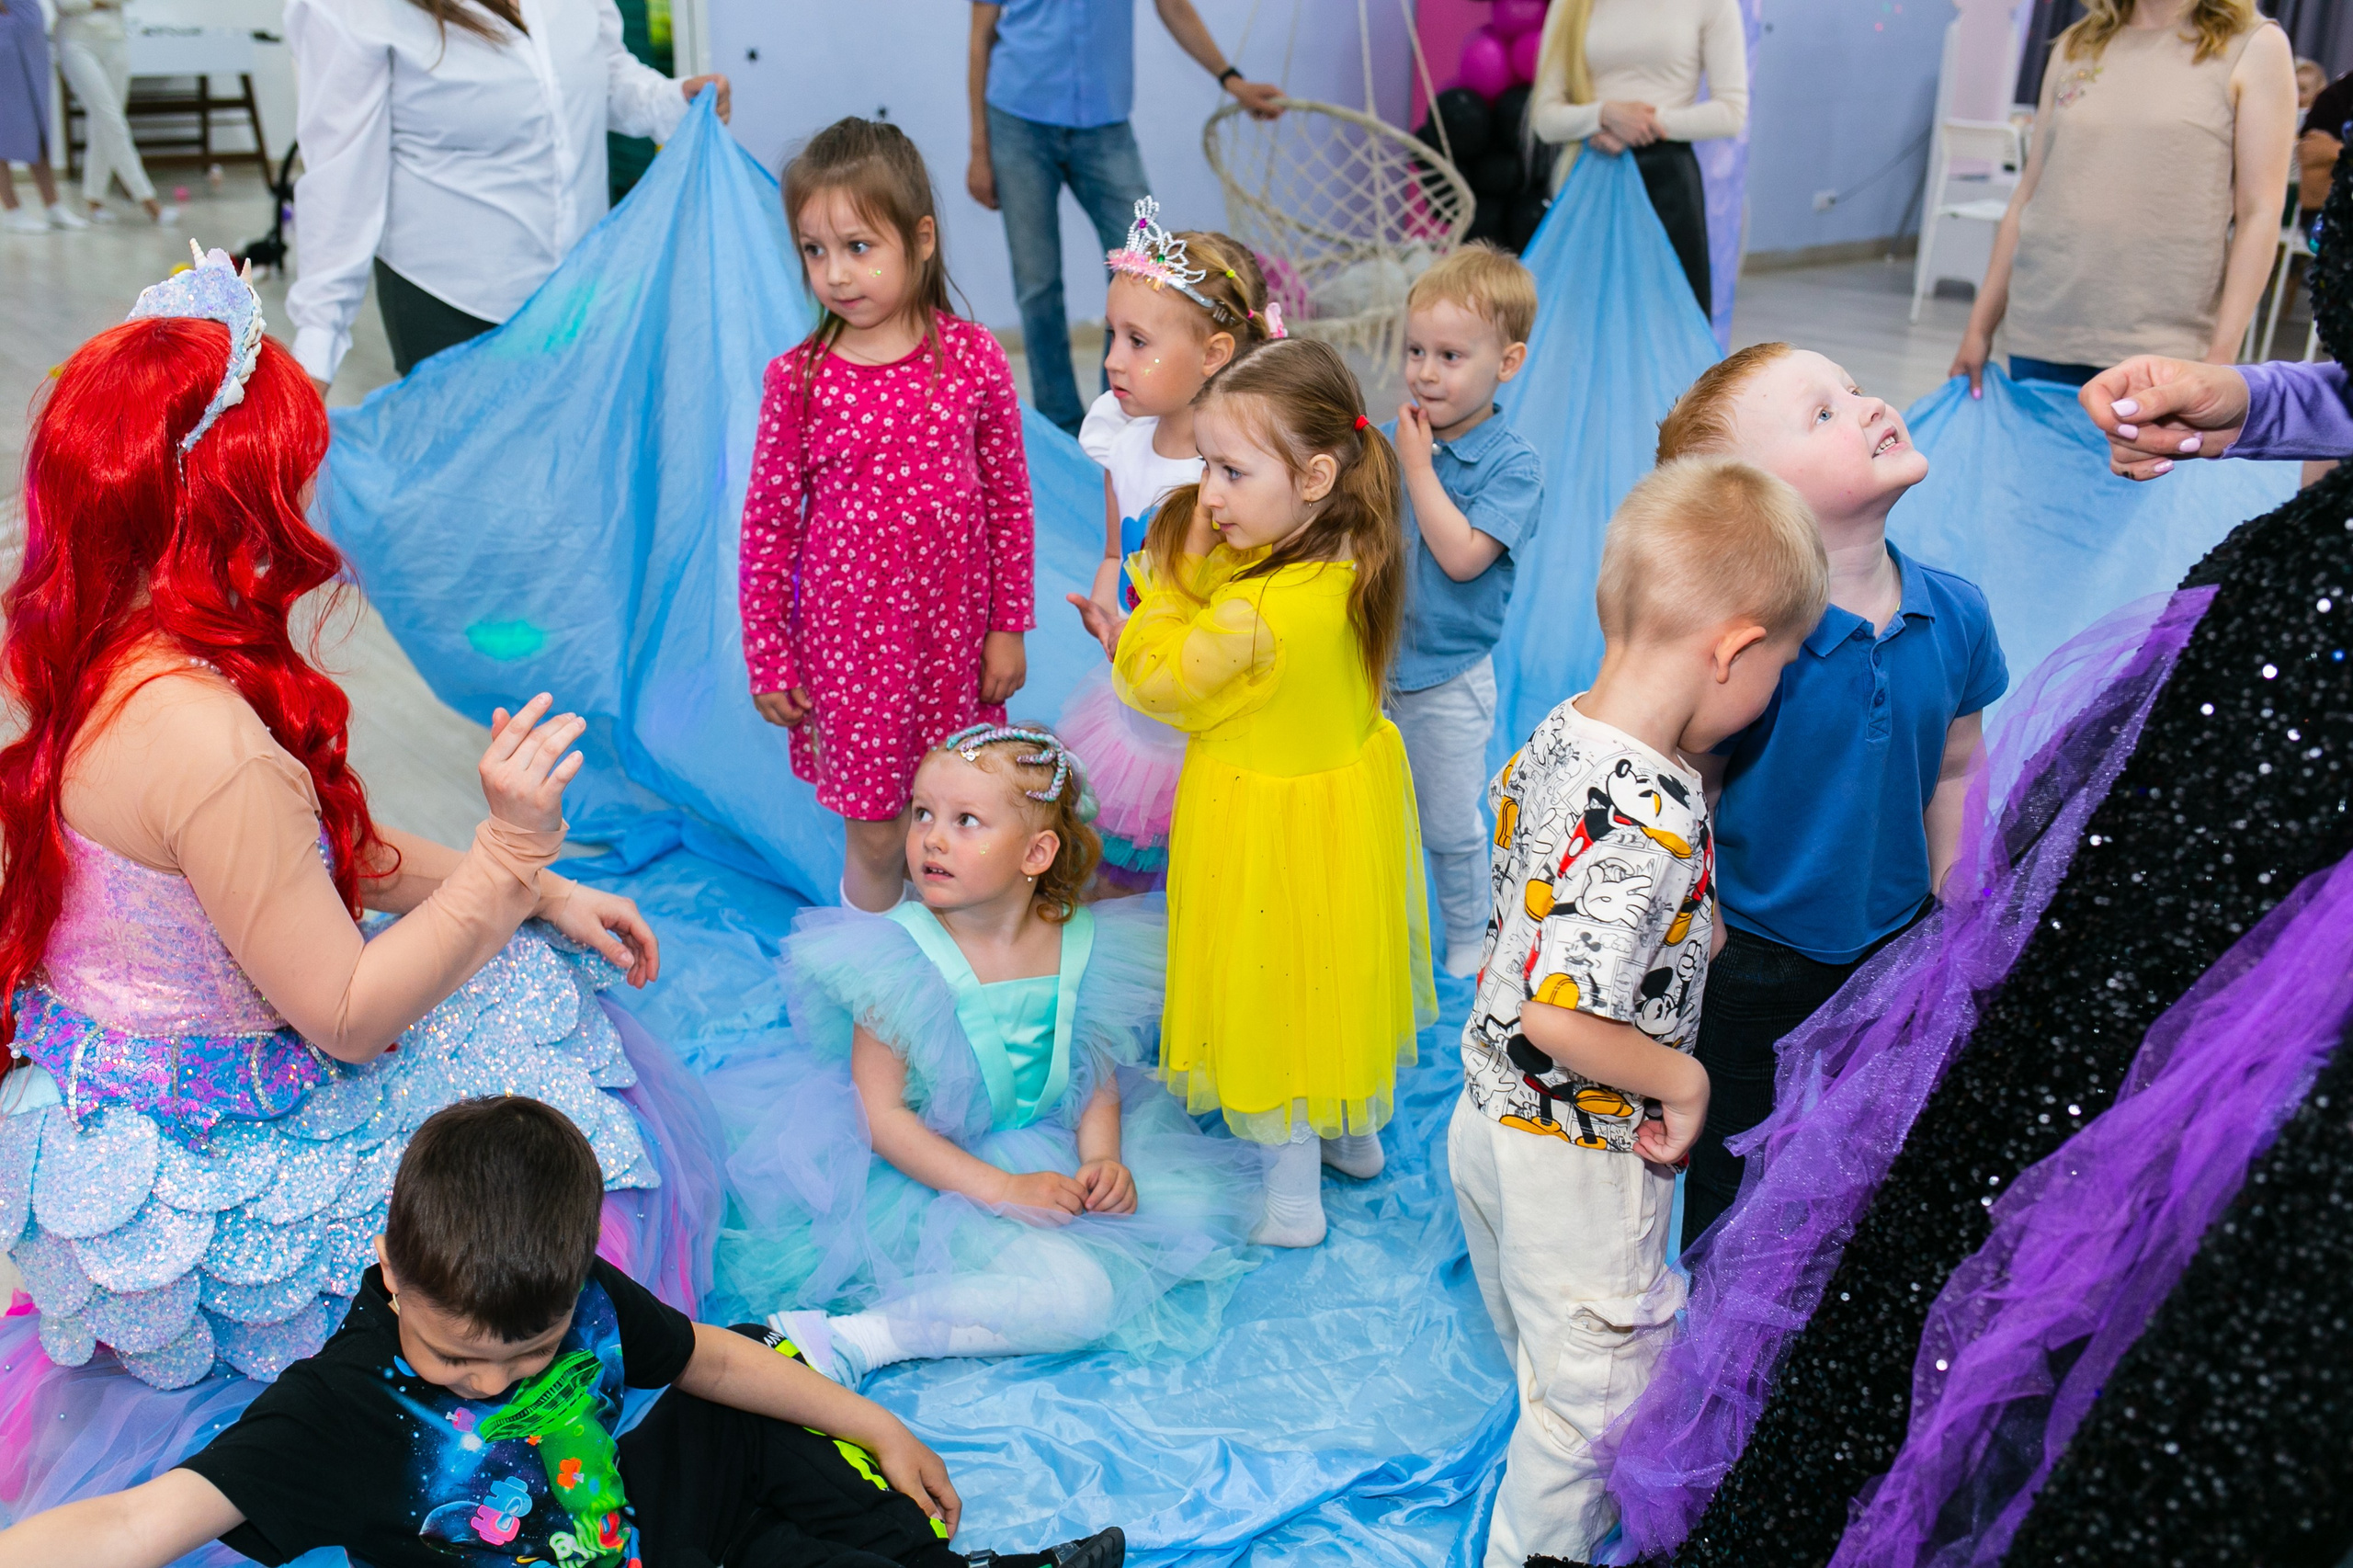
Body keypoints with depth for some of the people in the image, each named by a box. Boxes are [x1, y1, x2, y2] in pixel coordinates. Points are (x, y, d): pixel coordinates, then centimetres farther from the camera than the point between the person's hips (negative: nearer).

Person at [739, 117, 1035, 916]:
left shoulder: (973, 357, -8)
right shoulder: (799, 379, -10)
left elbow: (1009, 499, 1)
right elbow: (767, 525, -3)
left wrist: (1008, 627, 3)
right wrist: (767, 660, 0)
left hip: (953, 625, 1)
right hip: (849, 632, -1)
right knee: (873, 833, 8)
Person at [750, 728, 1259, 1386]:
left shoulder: (1078, 945, -6)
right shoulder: (902, 956, -19)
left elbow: (1098, 1077, 6)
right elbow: (880, 1113, -19)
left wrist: (1102, 1160, -15)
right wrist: (1000, 1189, -25)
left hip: (1051, 1153, 7)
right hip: (939, 1175, -7)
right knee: (1078, 1296, -24)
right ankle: (849, 1341, -20)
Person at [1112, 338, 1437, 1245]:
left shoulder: (1254, 610, -35)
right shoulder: (1351, 561, -10)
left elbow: (1155, 683, -18)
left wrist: (1180, 568, -13)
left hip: (1268, 823, -8)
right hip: (1349, 793, 8)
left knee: (1271, 980, 10)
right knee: (1331, 969, 25)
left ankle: (1293, 1194, 26)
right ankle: (1355, 1130, 46)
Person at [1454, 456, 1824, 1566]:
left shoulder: (1553, 735, -6)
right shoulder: (1656, 822, -33)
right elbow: (1558, 1016, -36)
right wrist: (1683, 1080, -20)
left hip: (1488, 1115, 9)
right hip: (1584, 1161, -9)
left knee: (1542, 1361, 30)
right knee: (1589, 1394, 15)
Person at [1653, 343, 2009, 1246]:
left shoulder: (1955, 615, -11)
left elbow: (1954, 772, 4)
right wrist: (1705, 965, -13)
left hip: (1897, 943, 5)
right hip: (1753, 965, -5)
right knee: (1733, 1185, 18)